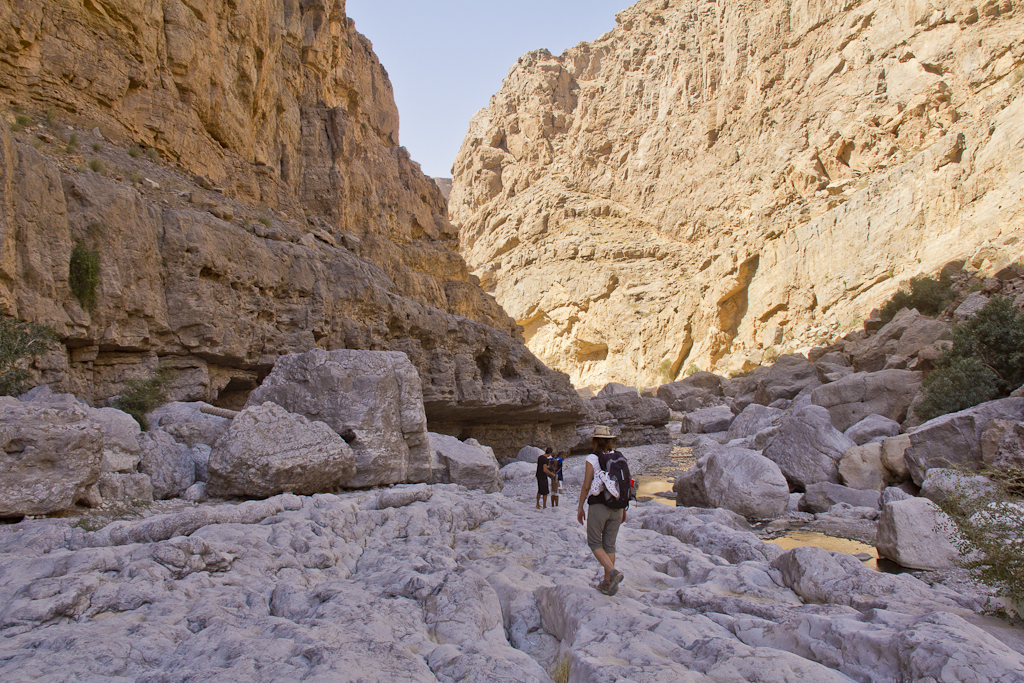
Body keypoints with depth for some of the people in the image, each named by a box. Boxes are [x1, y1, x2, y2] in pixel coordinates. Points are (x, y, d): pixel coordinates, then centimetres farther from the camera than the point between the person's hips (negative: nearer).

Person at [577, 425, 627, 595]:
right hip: (616, 507, 5)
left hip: (599, 506, -5)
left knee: (594, 543, 7)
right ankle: (607, 583, 16)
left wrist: (580, 508, 1)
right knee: (609, 544, 14)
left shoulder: (592, 459, -9)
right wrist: (623, 508, 15)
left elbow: (586, 486, -9)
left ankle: (613, 572, -14)